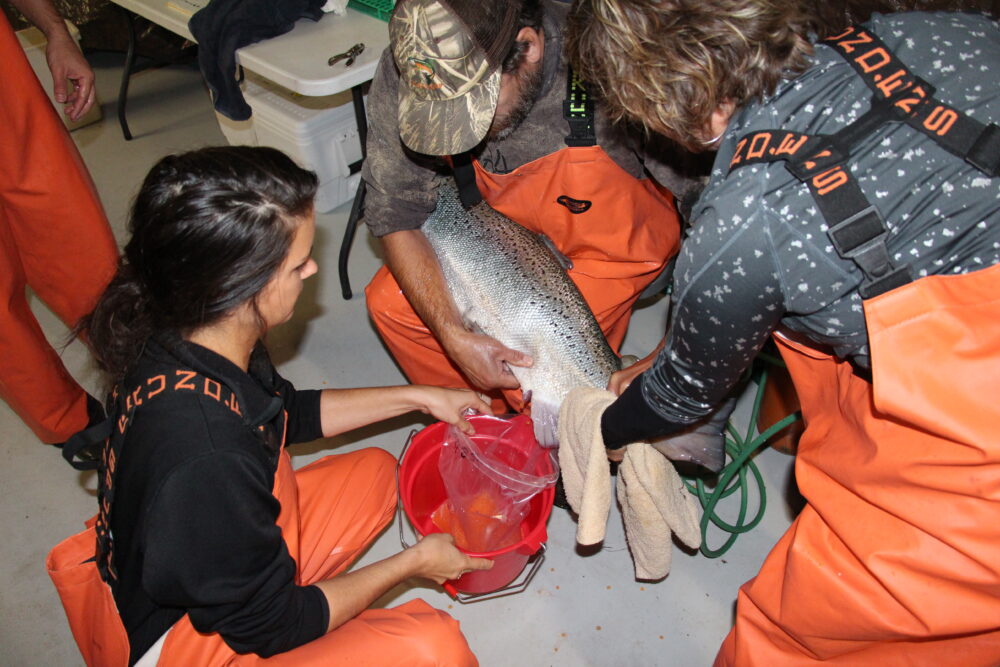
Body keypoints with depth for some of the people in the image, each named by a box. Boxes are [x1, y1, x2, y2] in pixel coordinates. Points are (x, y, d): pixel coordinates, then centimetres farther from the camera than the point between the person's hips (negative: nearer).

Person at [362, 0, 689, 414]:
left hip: (610, 239, -4)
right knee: (389, 301, -6)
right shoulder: (403, 74, -25)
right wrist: (452, 335, -26)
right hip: (503, 223, 4)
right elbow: (393, 211, -16)